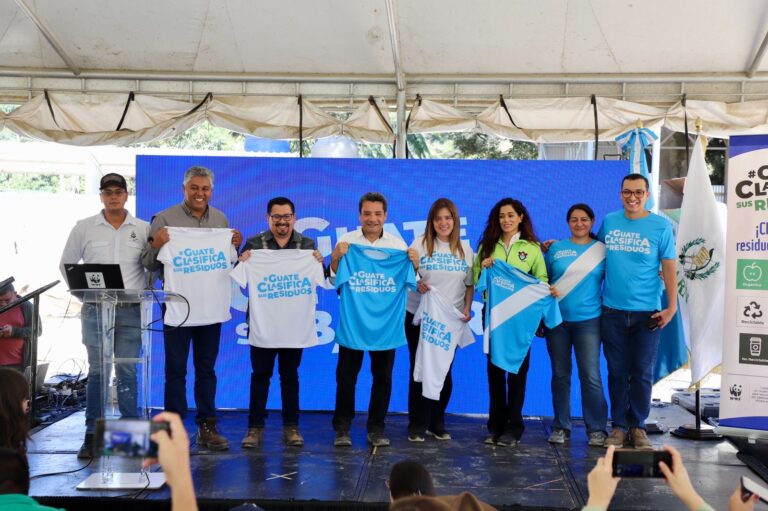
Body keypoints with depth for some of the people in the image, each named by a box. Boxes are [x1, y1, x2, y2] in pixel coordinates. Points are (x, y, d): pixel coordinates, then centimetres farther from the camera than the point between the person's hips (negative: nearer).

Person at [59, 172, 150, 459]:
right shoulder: (84, 228, 5)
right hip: (95, 309, 0)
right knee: (97, 371, 1)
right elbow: (66, 264, 12)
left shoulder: (143, 229, 6)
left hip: (131, 310, 0)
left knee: (127, 371, 0)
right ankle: (92, 435, 8)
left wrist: (144, 292, -2)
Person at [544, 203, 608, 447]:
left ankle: (596, 429, 6)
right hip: (557, 319, 2)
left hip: (588, 319, -2)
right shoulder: (555, 249, 8)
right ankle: (561, 427, 17)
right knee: (560, 375, 8)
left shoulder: (602, 250, 4)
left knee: (591, 376, -5)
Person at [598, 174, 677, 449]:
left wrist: (672, 307, -6)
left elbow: (669, 267, -2)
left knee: (642, 373, 5)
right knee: (617, 372, 7)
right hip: (612, 310, 2)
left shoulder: (661, 226, -2)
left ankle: (638, 426, 18)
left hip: (647, 312, -1)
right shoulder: (609, 221, 5)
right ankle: (619, 426, 17)